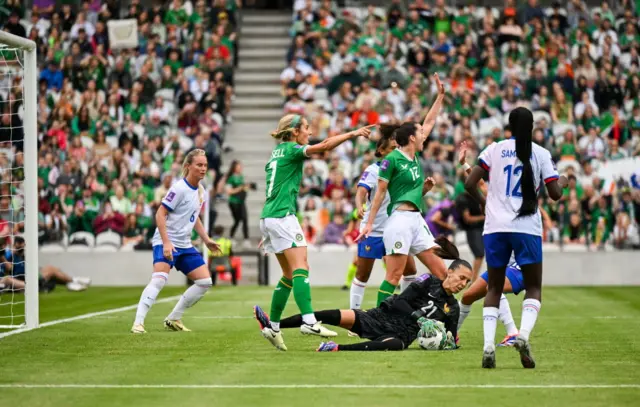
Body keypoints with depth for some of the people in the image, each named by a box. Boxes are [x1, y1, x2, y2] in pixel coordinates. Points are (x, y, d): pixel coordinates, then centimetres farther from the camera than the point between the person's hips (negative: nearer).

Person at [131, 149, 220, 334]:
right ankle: (138, 323, -29)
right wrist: (166, 242, -24)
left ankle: (173, 319, 13)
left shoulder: (200, 191, 10)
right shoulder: (179, 188, -15)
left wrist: (206, 240, 21)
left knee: (205, 282, 4)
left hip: (184, 245, 9)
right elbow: (160, 214, -17)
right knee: (159, 279, -27)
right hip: (165, 242, -9)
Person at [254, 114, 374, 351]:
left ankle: (272, 326, 13)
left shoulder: (278, 152, 21)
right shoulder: (290, 149, -5)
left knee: (290, 274, 12)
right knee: (300, 268, -17)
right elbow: (325, 146, -20)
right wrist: (353, 134, -17)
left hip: (268, 217, 9)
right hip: (282, 216, -9)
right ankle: (309, 321, -30)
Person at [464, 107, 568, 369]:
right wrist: (562, 183, 22)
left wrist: (483, 202, 18)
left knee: (494, 287, 11)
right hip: (527, 227, -1)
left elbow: (469, 184, -1)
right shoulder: (540, 154, 1)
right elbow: (555, 193, -1)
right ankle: (524, 335, -16)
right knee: (533, 287, 10)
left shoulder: (494, 150, 4)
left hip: (495, 227, 2)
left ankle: (488, 345, -5)